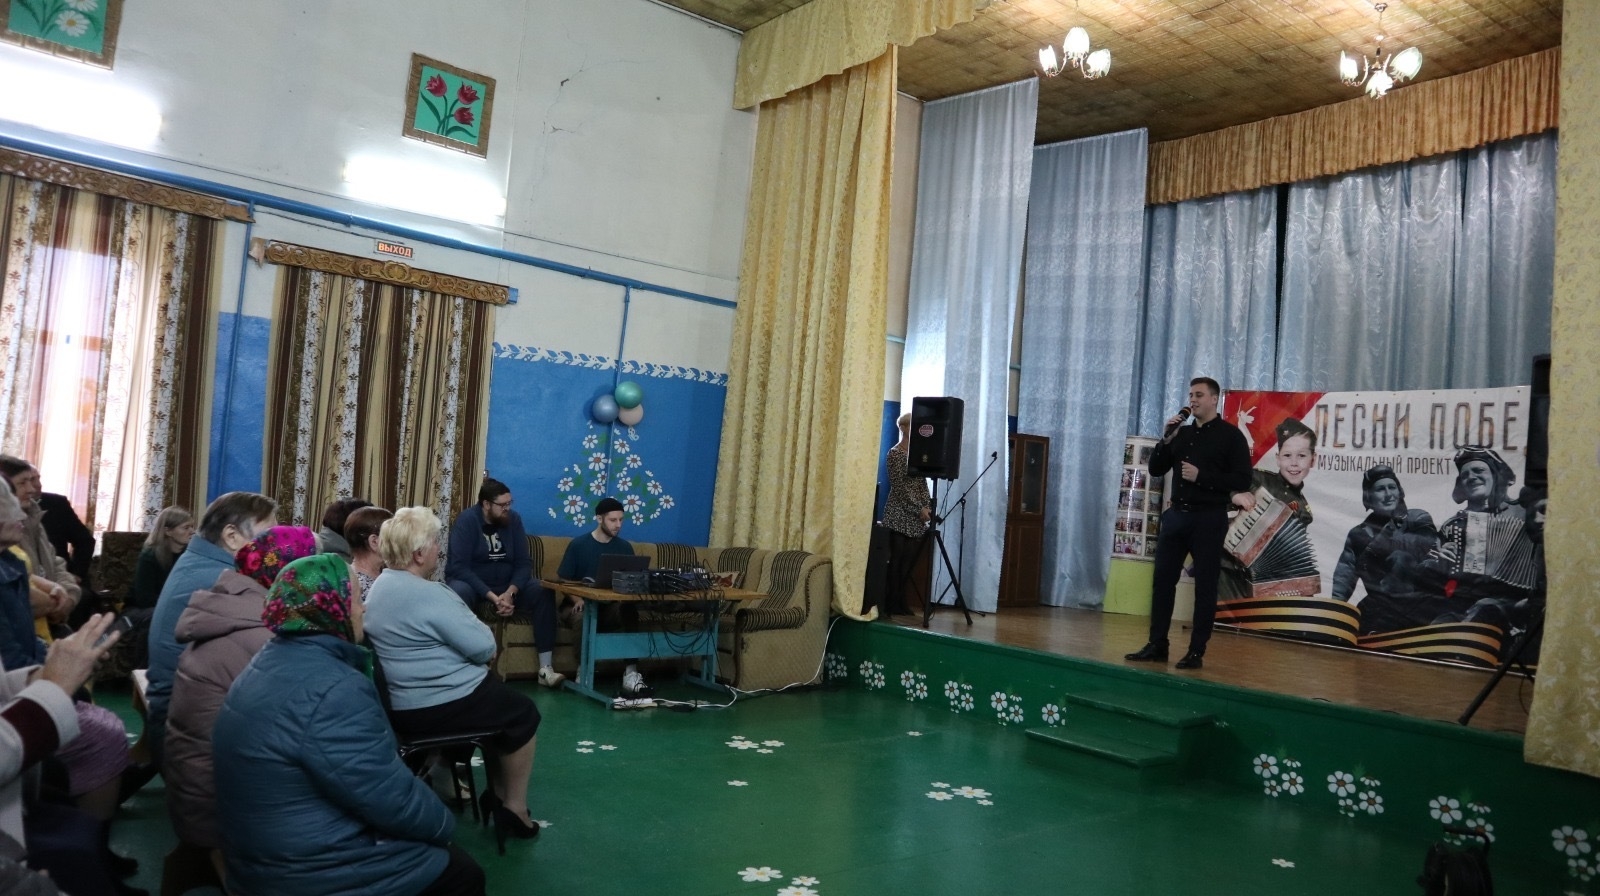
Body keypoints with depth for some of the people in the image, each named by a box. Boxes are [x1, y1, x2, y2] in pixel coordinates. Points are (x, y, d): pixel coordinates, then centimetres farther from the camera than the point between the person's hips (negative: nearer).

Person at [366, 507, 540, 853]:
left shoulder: (382, 584, 6)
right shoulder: (427, 594, -25)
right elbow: (483, 647, -22)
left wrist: (469, 631, 2)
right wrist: (484, 634, 0)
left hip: (403, 702, 10)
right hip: (438, 706, -10)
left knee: (499, 698, 27)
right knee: (523, 712, 11)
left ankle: (497, 794, 32)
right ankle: (514, 809, 17)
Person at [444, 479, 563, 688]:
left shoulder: (513, 519, -1)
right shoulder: (467, 520, -14)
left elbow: (523, 562, -5)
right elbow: (459, 567, -22)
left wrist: (510, 592, -24)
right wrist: (492, 596, -31)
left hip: (507, 585, 4)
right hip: (472, 584, -4)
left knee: (544, 595, -21)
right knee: (458, 593, -39)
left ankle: (545, 669, -21)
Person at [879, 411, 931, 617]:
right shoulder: (895, 453, -7)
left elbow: (922, 482, 14)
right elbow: (900, 486, -13)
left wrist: (928, 506, -1)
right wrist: (920, 509, -15)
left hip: (916, 517, 7)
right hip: (899, 514, -7)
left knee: (909, 561, 5)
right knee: (896, 560, -4)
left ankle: (901, 602, 11)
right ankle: (890, 603, 2)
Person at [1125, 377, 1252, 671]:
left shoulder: (1230, 435, -4)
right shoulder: (1182, 433, 12)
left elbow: (1242, 481, -10)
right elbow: (1155, 470, 11)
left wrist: (1201, 477, -18)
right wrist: (1166, 440, -4)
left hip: (1209, 519, -5)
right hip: (1176, 515, 5)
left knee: (1205, 586, 1)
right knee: (1162, 580, 5)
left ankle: (1196, 652, 8)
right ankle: (1157, 645, 13)